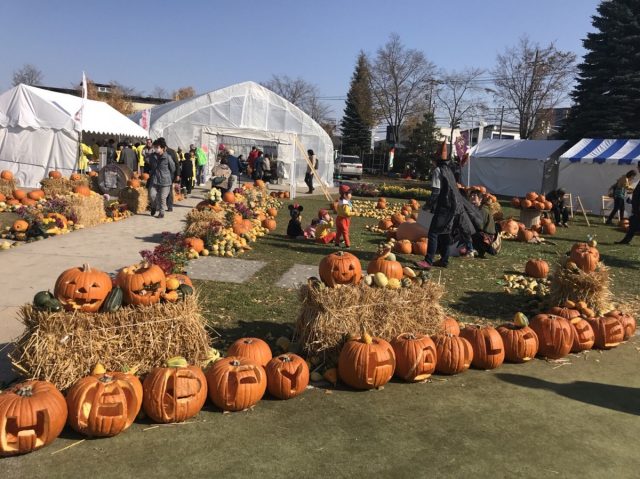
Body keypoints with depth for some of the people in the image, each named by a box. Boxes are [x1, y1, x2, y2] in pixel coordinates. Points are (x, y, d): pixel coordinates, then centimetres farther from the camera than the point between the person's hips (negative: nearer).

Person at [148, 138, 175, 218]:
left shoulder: (167, 157, -9)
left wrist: (169, 178, 9)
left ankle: (161, 212, 15)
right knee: (152, 195, -5)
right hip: (154, 180, 3)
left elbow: (173, 169, 2)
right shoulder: (152, 157, 3)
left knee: (162, 198, -1)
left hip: (165, 181, -3)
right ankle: (154, 207, 23)